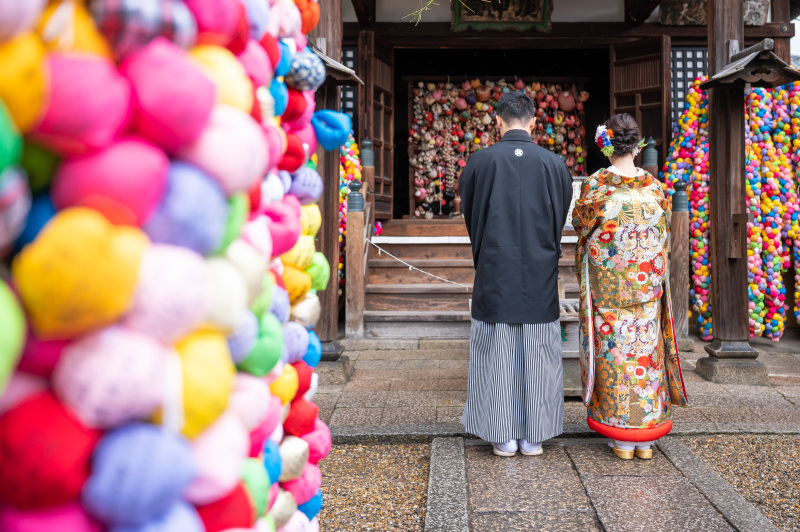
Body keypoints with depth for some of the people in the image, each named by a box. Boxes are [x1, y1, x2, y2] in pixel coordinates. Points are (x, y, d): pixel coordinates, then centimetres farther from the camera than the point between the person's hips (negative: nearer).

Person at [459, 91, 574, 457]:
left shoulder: (479, 162, -5)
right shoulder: (555, 164, -1)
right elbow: (561, 222, 11)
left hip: (494, 275, -1)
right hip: (540, 276, 2)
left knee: (497, 355, 7)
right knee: (537, 354, 10)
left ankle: (504, 437, 15)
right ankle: (533, 436, 18)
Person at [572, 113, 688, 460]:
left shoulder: (596, 185, -11)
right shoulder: (654, 186, -1)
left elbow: (580, 221, 3)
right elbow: (664, 230, 11)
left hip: (606, 282, -3)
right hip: (648, 284, 3)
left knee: (613, 350, 5)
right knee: (645, 350, 10)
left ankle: (621, 438, 11)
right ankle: (646, 437, 17)